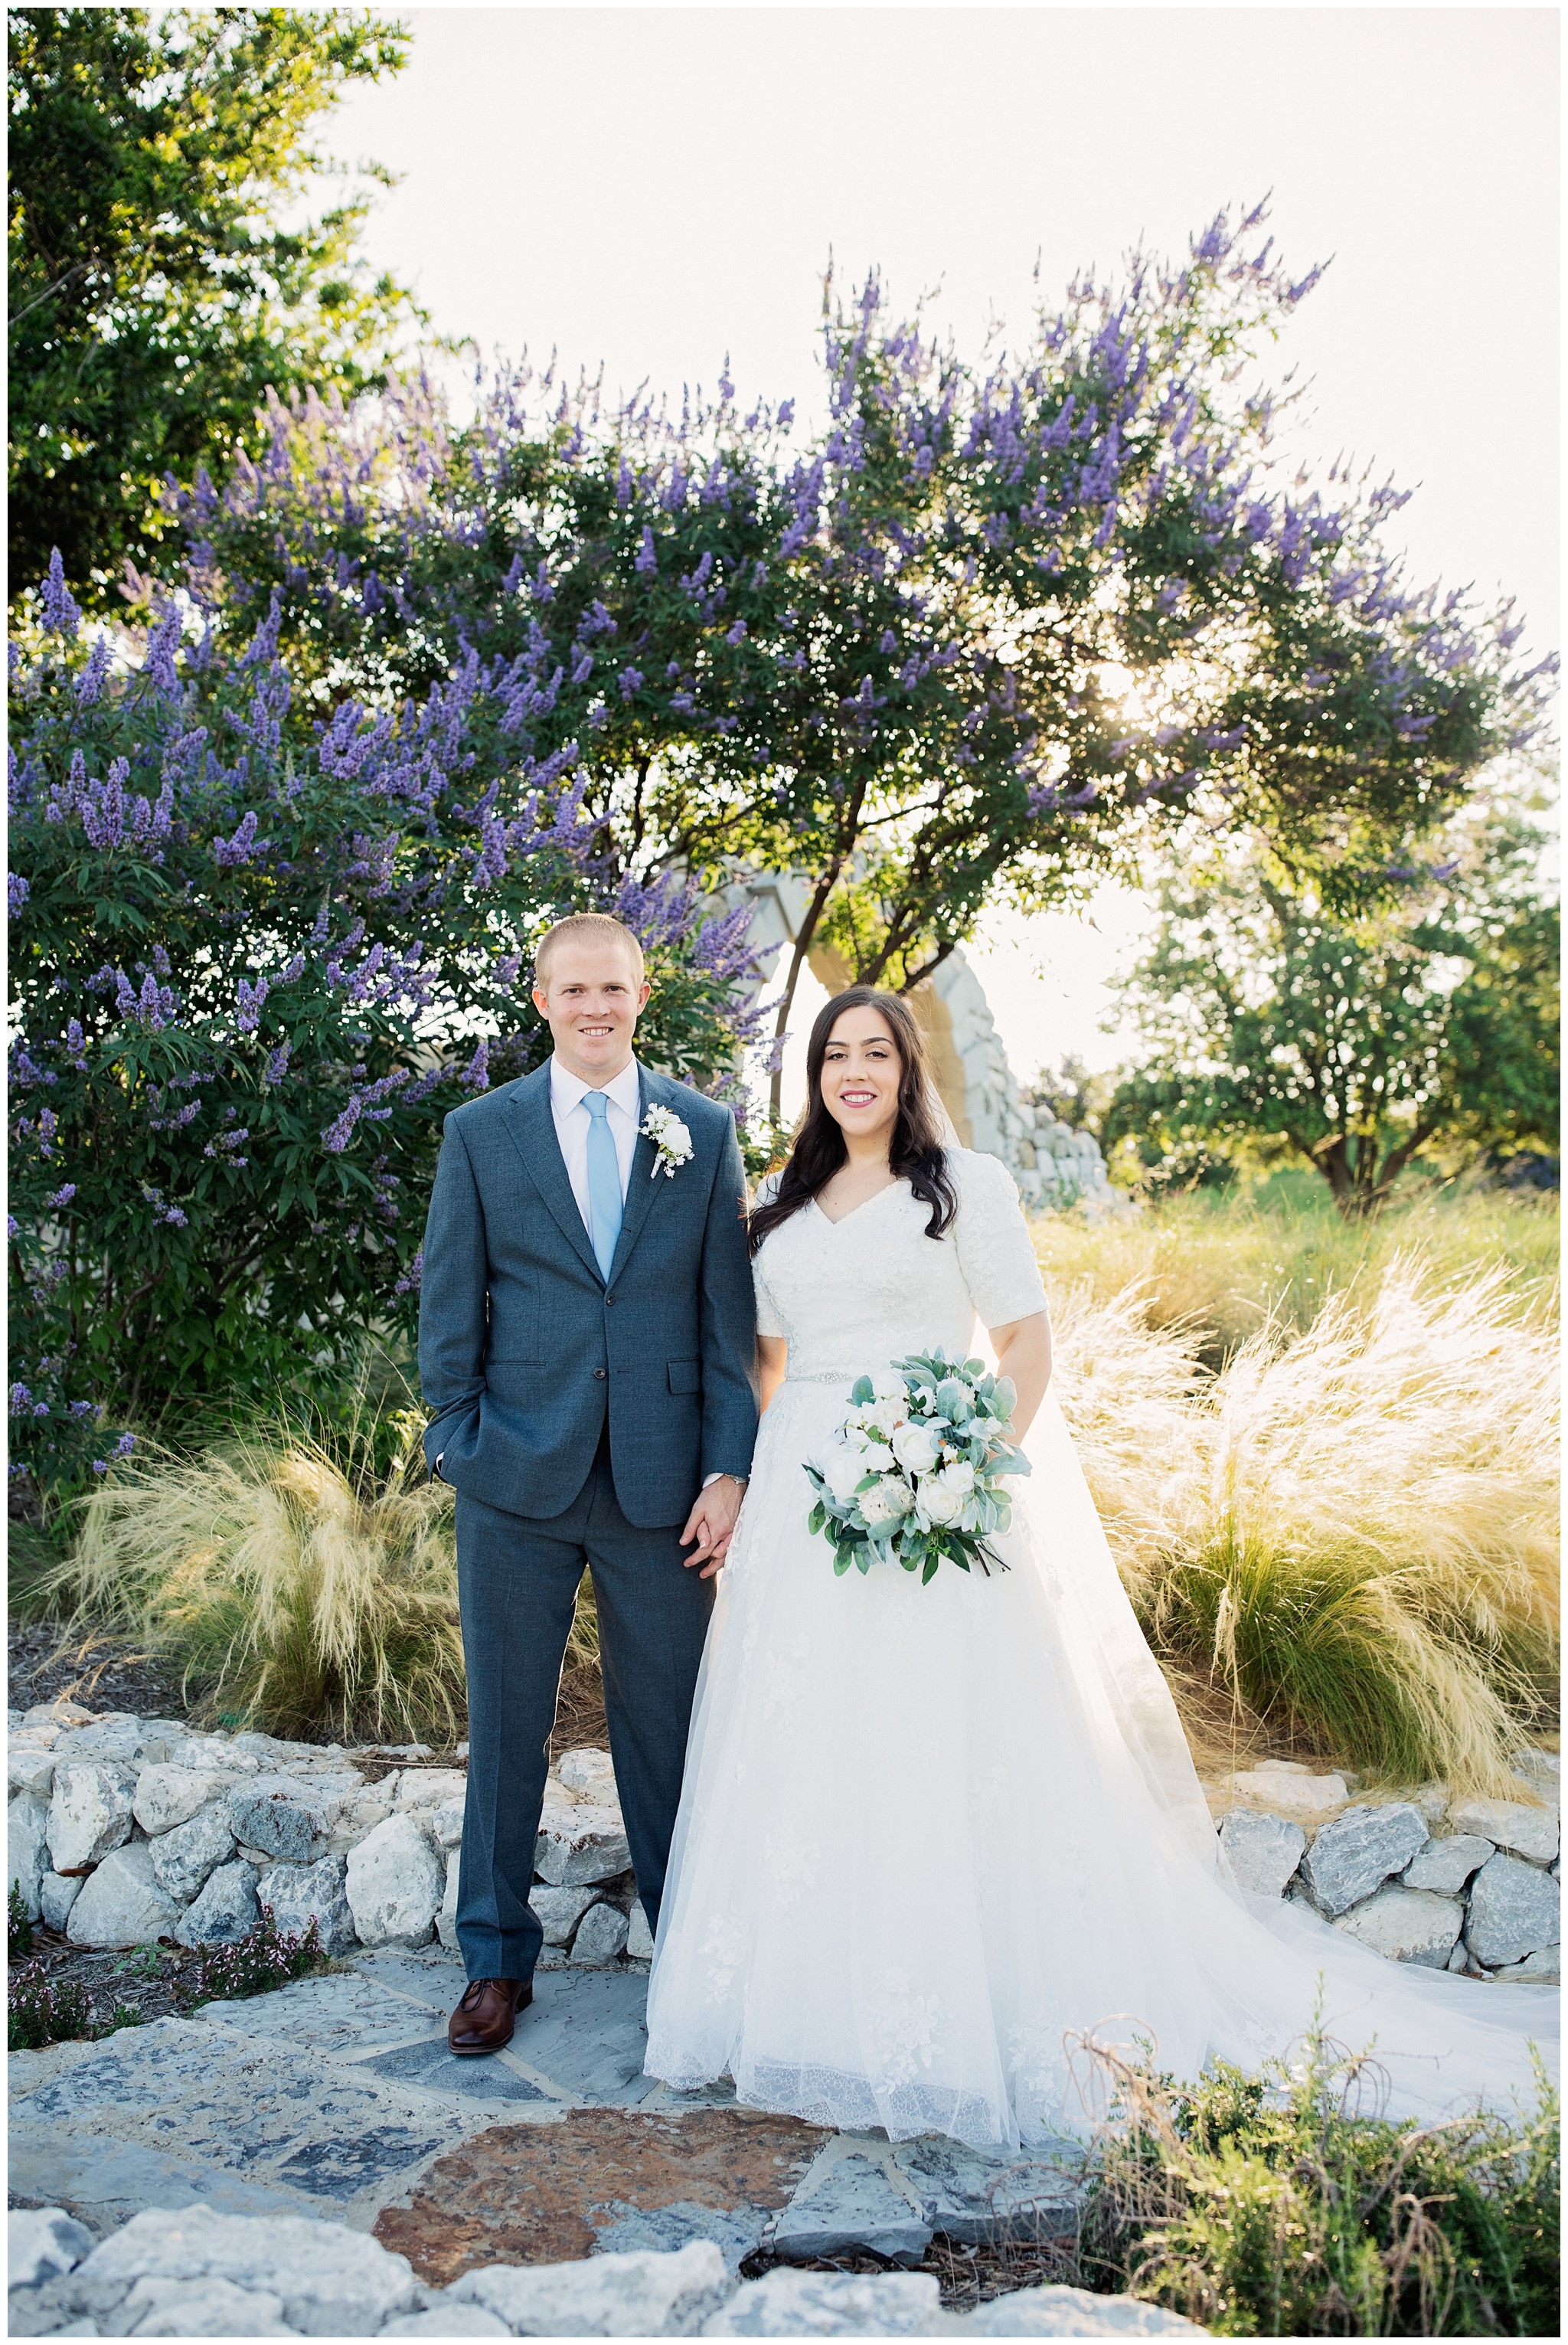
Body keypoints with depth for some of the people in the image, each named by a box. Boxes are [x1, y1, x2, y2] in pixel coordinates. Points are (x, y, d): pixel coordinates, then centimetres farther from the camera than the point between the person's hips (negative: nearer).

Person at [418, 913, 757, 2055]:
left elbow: (730, 1312, 3)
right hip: (517, 1485, 0)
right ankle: (498, 1959, 25)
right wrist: (459, 1446, -1)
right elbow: (449, 1307, 5)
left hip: (662, 1479, 0)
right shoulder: (481, 1132, 4)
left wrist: (729, 1468, -3)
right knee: (505, 1724, 10)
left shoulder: (706, 1131, 5)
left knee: (667, 1723, 9)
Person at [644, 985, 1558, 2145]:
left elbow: (1029, 1342, -6)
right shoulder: (781, 1207, 14)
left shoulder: (967, 1183, -2)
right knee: (801, 1752, 7)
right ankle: (813, 2003, 20)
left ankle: (969, 2017, 8)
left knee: (941, 1750, -4)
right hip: (802, 1498, 6)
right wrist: (745, 1483, 9)